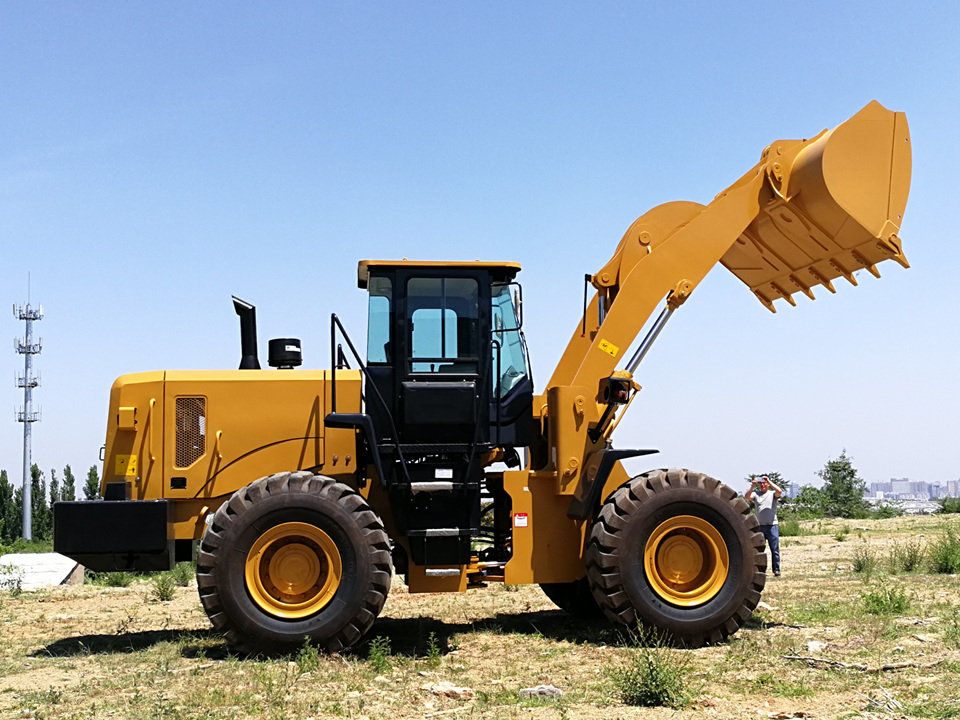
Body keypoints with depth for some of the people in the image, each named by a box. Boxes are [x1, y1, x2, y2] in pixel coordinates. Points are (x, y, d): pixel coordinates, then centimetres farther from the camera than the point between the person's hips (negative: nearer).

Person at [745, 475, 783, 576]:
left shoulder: (772, 494, 8)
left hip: (772, 526, -1)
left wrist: (769, 481, -12)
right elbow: (747, 497, -7)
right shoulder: (755, 494, 11)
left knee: (775, 549, -1)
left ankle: (776, 570, 6)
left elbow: (779, 492, -13)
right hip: (759, 526, 1)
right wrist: (752, 486, -17)